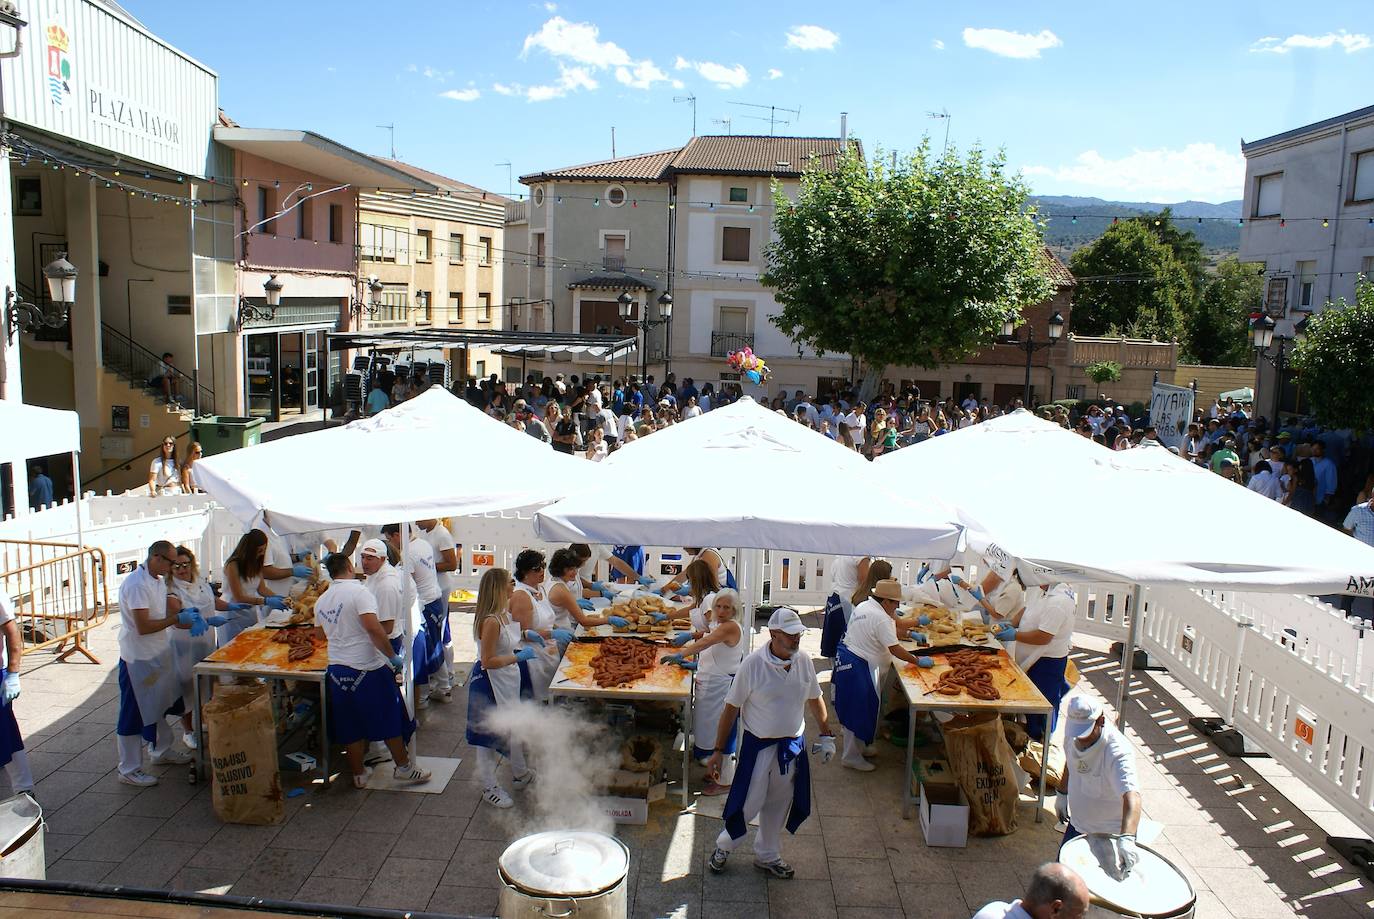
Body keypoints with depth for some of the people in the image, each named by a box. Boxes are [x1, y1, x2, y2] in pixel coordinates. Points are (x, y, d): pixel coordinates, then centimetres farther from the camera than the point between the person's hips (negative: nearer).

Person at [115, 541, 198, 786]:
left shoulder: (158, 580, 7)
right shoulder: (137, 584, -23)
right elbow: (143, 627, -27)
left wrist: (190, 622, -2)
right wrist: (178, 618, -21)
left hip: (158, 654, 10)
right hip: (138, 658, -10)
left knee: (158, 706, 23)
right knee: (134, 714, 2)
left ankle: (163, 752, 39)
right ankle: (129, 770, 13)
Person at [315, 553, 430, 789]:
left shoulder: (321, 601, 7)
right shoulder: (359, 592, -14)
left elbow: (324, 634, 18)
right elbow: (373, 628, -24)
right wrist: (393, 657, -17)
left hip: (337, 669, 6)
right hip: (367, 669, -6)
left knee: (351, 727, 15)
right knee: (391, 719, 8)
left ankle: (359, 774, 25)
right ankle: (403, 767, 18)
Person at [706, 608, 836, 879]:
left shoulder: (803, 661, -6)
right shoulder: (753, 664, -19)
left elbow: (815, 699, 11)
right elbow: (731, 708, -12)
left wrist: (826, 736, 12)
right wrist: (718, 751, -10)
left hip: (793, 745, 4)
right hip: (759, 745, -4)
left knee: (778, 805, 17)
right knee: (749, 803, 1)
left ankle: (767, 856, 38)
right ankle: (723, 847, 29)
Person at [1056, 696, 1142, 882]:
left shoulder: (1117, 752, -34)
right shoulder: (1073, 737, -13)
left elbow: (1131, 796, -48)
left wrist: (1126, 838, -61)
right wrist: (1062, 793, 16)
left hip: (1109, 834, -6)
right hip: (1077, 825, 6)